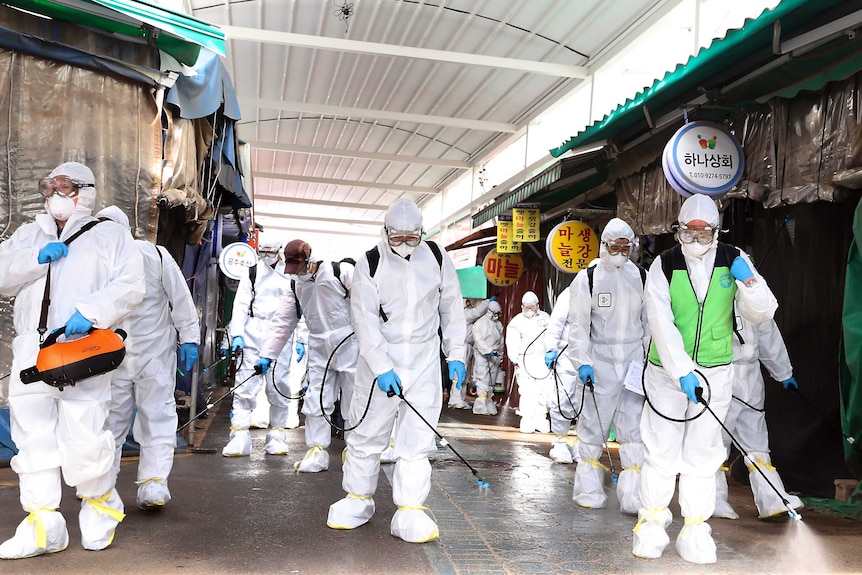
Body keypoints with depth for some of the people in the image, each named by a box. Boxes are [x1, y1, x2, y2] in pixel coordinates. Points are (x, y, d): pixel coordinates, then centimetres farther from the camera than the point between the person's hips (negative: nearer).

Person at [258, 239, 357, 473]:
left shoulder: (342, 272, -11)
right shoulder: (296, 286, 7)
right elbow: (283, 323, 10)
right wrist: (267, 355, 6)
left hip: (350, 348, -5)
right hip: (319, 353, 5)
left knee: (354, 402, 4)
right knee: (315, 403, 4)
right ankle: (317, 452, 15)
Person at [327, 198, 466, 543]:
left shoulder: (436, 258, 0)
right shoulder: (370, 265, -8)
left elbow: (451, 307, 8)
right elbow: (365, 321, -12)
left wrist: (455, 354, 4)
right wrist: (381, 368, -21)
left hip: (424, 362, 1)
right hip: (379, 360, -1)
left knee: (418, 437, 0)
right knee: (368, 431, 6)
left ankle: (409, 511, 8)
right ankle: (358, 499, 26)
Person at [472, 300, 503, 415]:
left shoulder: (499, 324, 15)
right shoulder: (480, 323, -6)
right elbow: (478, 340, -15)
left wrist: (500, 355, 19)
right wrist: (488, 351, -23)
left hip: (494, 355, 6)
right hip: (482, 354, -6)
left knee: (491, 381, 7)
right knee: (483, 379, -14)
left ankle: (489, 407, 12)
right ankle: (481, 407, -15)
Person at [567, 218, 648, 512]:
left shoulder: (638, 276, 10)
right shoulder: (587, 278, -2)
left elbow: (648, 321, 16)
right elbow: (578, 325, -3)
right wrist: (582, 362, -11)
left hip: (634, 360, 3)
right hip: (601, 360, -3)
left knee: (634, 429, -1)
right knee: (594, 425, 3)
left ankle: (633, 495, 4)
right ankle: (589, 489, 17)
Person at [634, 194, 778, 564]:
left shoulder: (734, 260, -2)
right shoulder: (664, 265, -9)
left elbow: (762, 315, -2)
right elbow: (661, 323, -16)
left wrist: (749, 282, -20)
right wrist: (681, 371, -23)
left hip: (715, 371, 2)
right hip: (667, 370, -1)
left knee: (702, 452, 6)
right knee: (661, 449, 1)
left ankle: (695, 528, 17)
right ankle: (651, 521, 17)